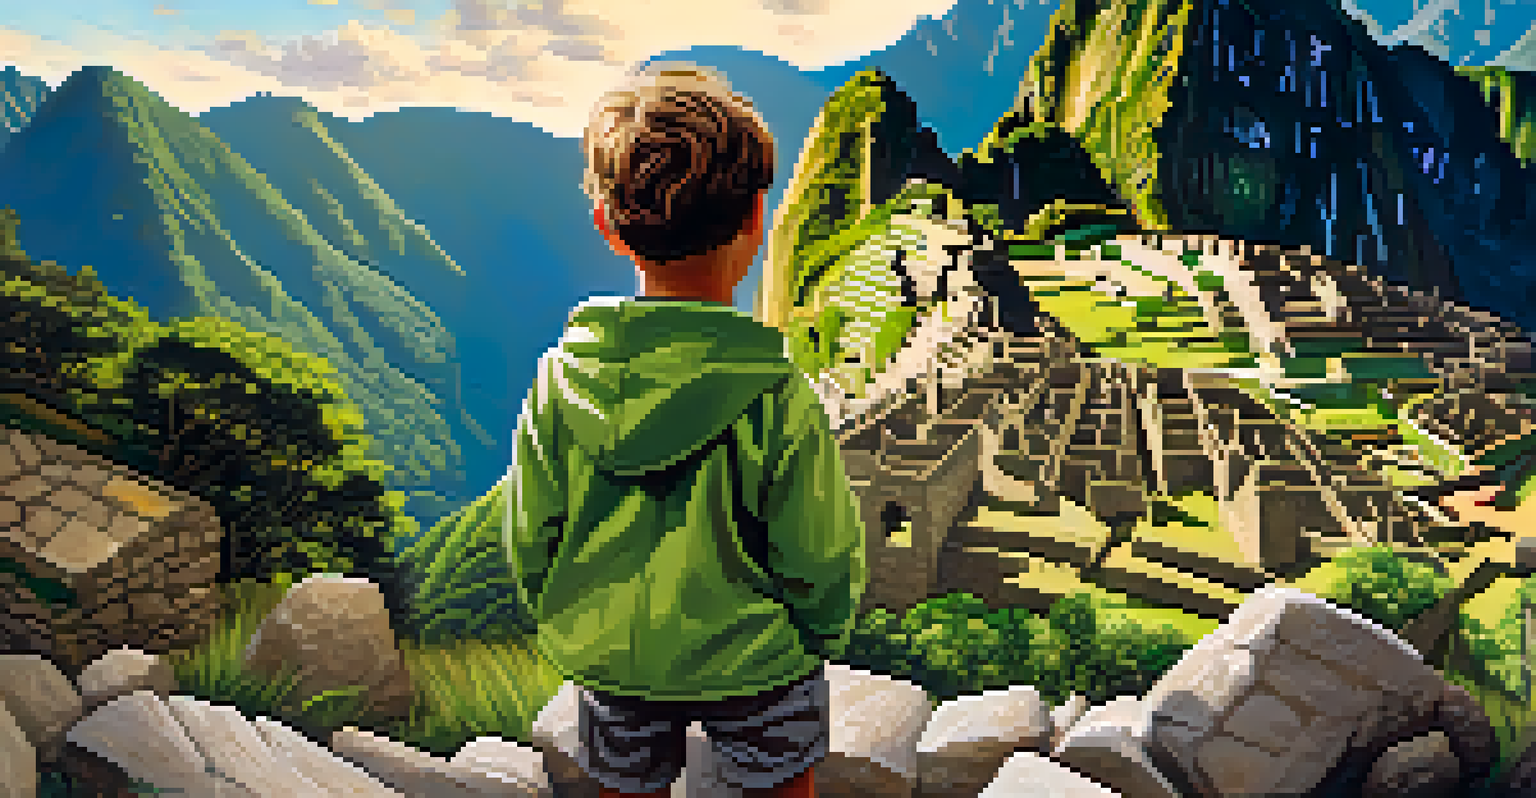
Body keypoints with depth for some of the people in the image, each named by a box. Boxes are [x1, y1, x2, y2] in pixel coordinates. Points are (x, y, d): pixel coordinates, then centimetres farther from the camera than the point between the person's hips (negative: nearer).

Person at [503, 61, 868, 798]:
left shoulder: (559, 381, -20)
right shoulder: (778, 404, -28)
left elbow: (530, 541, -7)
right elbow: (820, 559, -16)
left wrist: (562, 628, 13)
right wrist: (818, 634, 6)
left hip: (609, 655, 3)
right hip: (752, 660, -2)